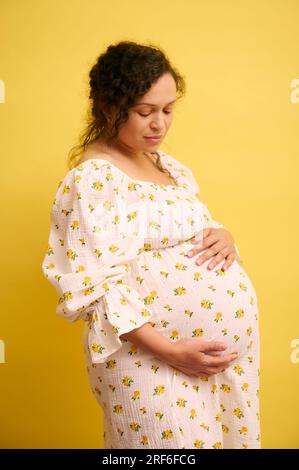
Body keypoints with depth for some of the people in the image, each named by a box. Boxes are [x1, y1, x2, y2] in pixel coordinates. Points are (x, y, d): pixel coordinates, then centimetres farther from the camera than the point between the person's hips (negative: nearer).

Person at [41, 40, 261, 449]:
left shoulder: (168, 165, 10)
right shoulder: (91, 180, -14)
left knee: (228, 437, 19)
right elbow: (95, 284, -19)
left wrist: (223, 236, -3)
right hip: (152, 357, -8)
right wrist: (169, 351, -23)